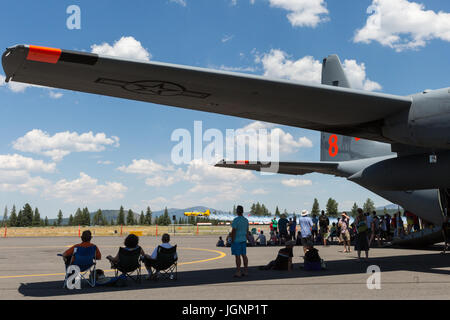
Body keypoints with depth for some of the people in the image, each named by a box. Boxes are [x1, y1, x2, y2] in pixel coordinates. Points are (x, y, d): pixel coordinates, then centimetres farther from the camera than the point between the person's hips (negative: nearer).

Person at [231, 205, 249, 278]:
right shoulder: (246, 220, 8)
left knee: (237, 256, -4)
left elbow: (233, 231, -18)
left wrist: (232, 240, -11)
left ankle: (238, 272, -4)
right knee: (244, 255, 11)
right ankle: (246, 271, 15)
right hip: (243, 240, 7)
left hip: (236, 240, -7)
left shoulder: (236, 220, -16)